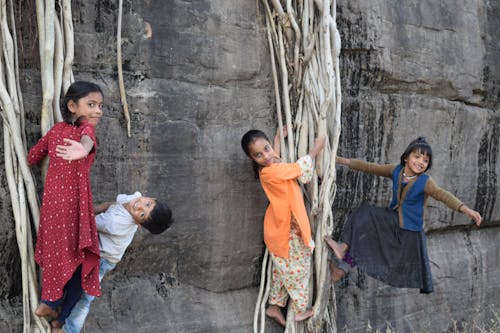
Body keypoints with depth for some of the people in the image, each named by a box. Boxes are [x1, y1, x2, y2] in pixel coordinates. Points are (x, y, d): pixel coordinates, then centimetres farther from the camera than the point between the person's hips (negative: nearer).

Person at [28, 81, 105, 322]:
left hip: (51, 204, 7)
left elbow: (32, 157, 17)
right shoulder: (86, 127, -13)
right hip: (74, 205, -7)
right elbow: (87, 137, -39)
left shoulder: (56, 130, 7)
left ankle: (50, 302, 34)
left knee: (56, 253, 24)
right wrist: (86, 149, -62)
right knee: (74, 256, 9)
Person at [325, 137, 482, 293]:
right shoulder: (396, 170, -7)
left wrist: (465, 209, -55)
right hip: (392, 220, 5)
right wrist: (343, 160, 1)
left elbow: (444, 195, -37)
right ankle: (345, 249, -7)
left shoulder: (425, 182, -22)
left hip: (411, 230, -5)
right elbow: (371, 168, 0)